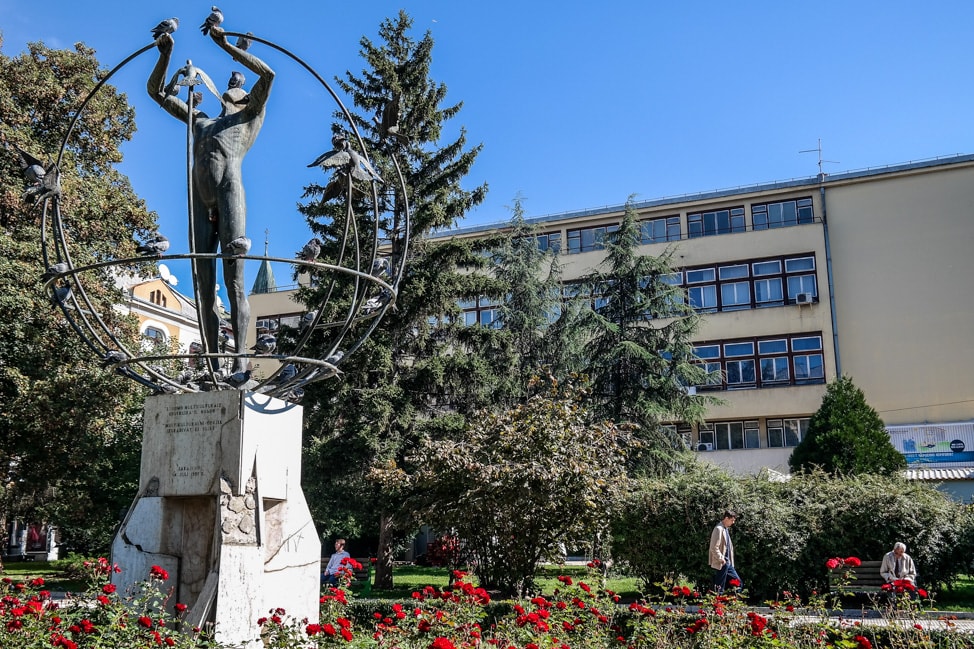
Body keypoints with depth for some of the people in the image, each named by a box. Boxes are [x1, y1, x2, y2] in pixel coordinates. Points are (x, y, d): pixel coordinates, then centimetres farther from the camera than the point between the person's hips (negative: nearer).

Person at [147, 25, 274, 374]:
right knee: (204, 289, -2)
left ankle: (240, 360, -17)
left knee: (234, 282, -13)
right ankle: (212, 363, -3)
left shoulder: (251, 115, 21)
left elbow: (268, 74, 5)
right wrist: (166, 54, 23)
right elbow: (156, 91, 36)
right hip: (200, 202, 5)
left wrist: (226, 45, 8)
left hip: (230, 192, -5)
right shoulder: (199, 119, 34)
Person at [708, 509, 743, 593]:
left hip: (728, 563, 10)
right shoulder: (719, 529, -16)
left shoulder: (726, 529, 13)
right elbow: (714, 548, -21)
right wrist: (721, 559, -17)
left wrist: (730, 561, 13)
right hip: (720, 564, -10)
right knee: (719, 588, -3)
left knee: (737, 582, 11)